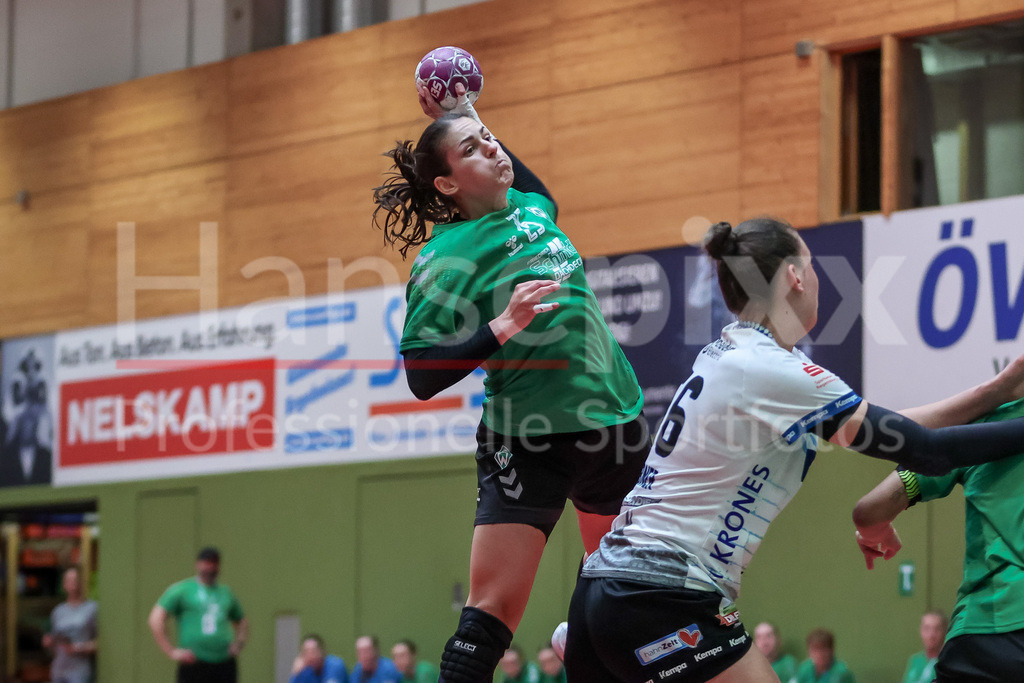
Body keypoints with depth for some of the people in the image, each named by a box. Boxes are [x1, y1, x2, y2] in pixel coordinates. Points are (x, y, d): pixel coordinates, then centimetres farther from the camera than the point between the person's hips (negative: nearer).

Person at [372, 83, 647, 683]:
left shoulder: (531, 208, 6)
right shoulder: (445, 257, -13)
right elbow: (422, 378, -18)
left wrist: (468, 120, 21)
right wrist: (501, 328, -28)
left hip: (614, 418, 7)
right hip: (528, 443, -7)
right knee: (495, 603, -14)